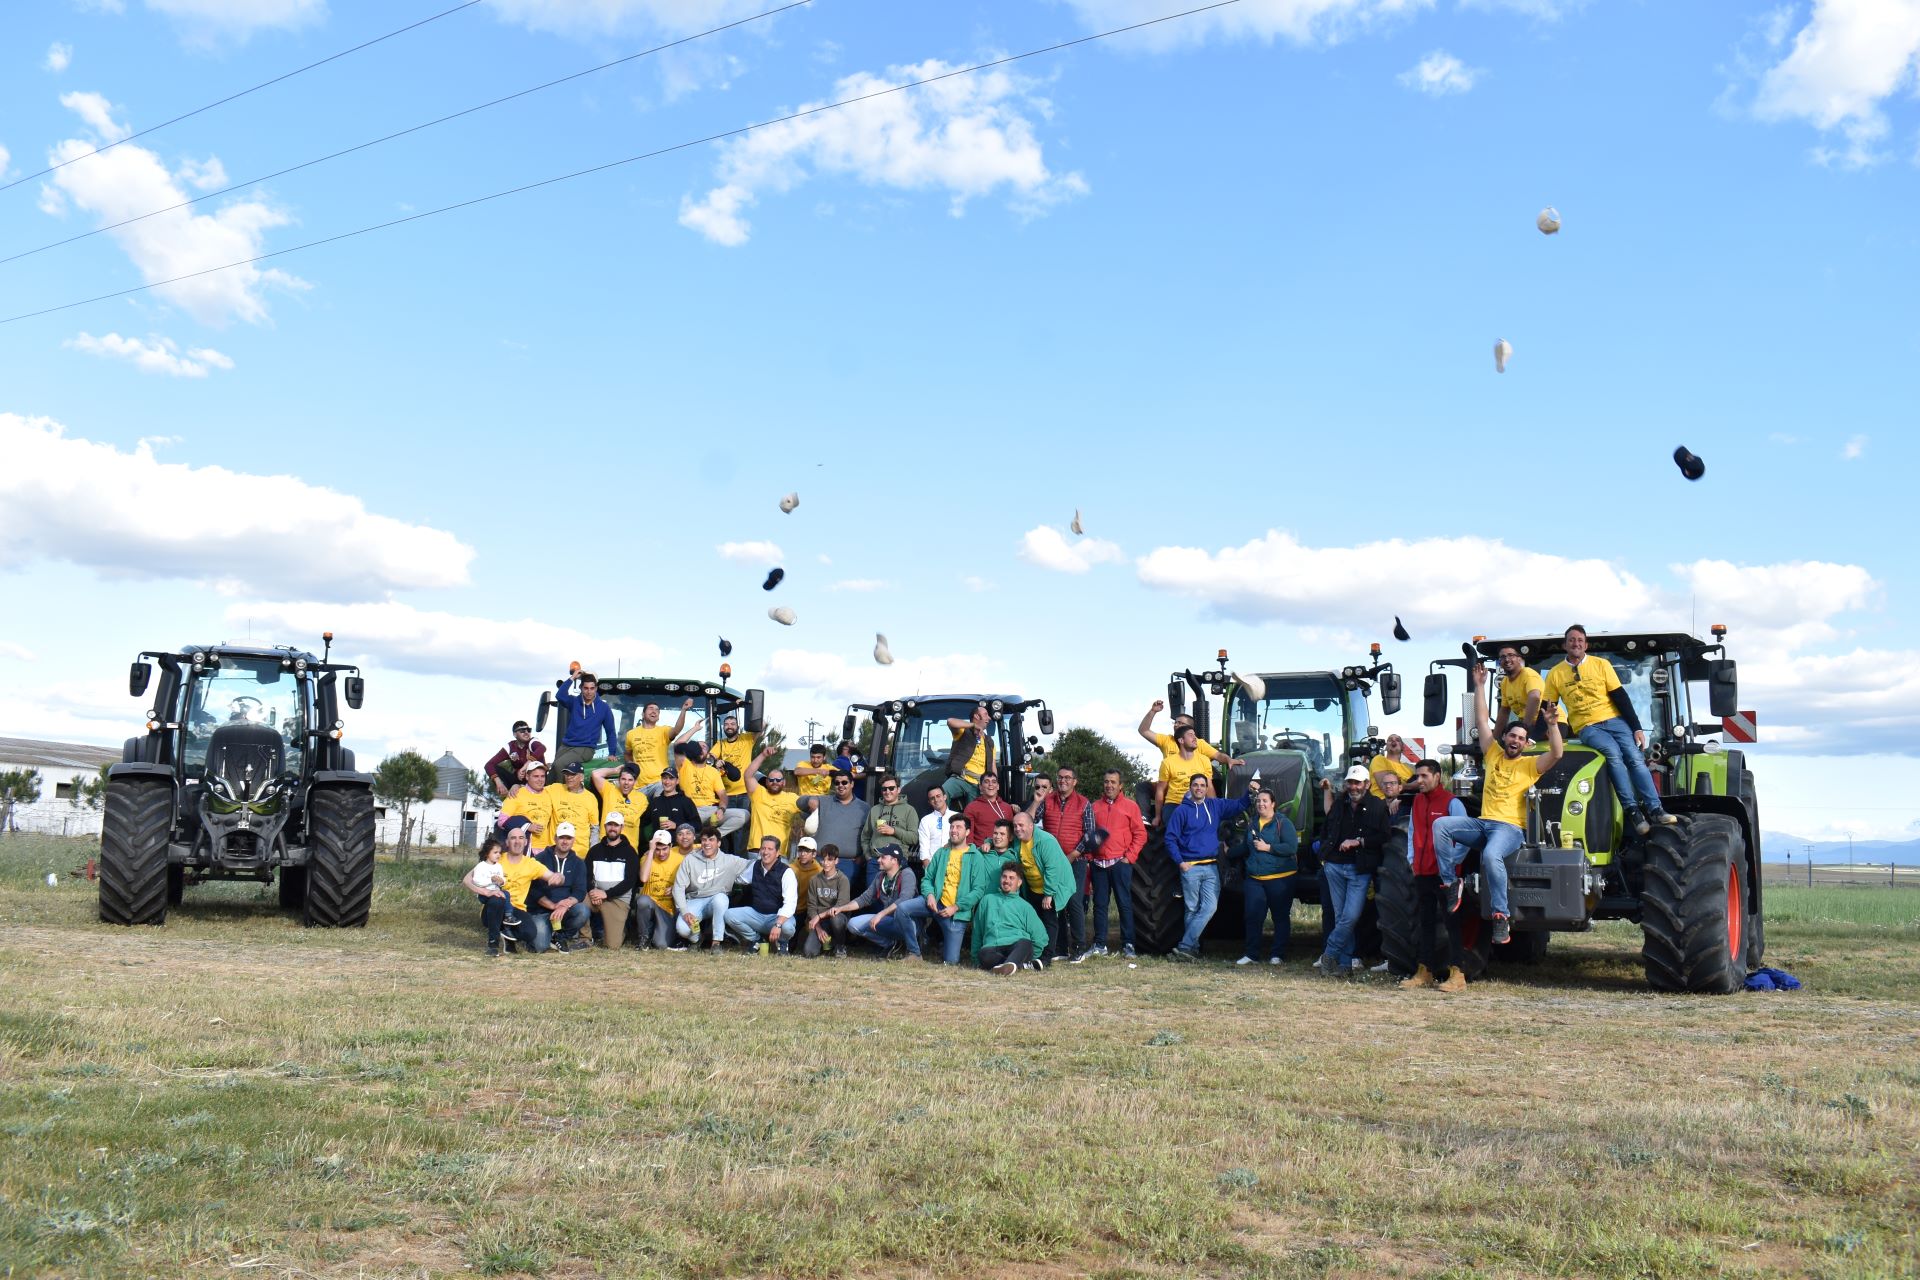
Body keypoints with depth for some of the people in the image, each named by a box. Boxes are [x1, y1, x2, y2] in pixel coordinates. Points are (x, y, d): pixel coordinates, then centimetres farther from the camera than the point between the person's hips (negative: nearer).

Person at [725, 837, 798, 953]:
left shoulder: (786, 872, -15)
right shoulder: (754, 866, 4)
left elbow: (790, 903, -26)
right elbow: (739, 880, 27)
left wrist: (778, 924, -38)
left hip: (778, 916, -4)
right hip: (756, 914, 5)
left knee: (787, 927, -38)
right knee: (729, 915, -19)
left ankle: (781, 942, 2)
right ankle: (756, 939, 5)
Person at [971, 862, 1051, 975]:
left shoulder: (1024, 906, 19)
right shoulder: (987, 900, 24)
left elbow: (1041, 938, 15)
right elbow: (977, 932, 21)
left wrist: (1028, 956, 7)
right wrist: (976, 958, 13)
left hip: (1017, 945, -1)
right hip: (992, 948, 1)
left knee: (1025, 943, -37)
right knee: (984, 954, -36)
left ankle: (1010, 964, -63)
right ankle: (1024, 964, -30)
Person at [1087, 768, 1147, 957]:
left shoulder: (1130, 806, 4)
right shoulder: (1094, 807, 13)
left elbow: (1140, 835, 1)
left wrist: (1130, 857, -7)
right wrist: (1089, 858, 4)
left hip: (1120, 863, -3)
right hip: (1098, 864, 3)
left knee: (1125, 904, -2)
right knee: (1099, 904, 5)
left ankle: (1128, 945, 1)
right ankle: (1100, 944, 9)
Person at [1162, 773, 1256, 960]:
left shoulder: (1215, 806, 11)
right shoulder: (1181, 810, -1)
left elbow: (1238, 805, 18)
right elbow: (1170, 839, -2)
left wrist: (1250, 793, 0)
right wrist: (1180, 862, -10)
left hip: (1212, 867, 4)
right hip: (1190, 868, -3)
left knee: (1210, 907, -9)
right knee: (1192, 909, 2)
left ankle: (1185, 946, -8)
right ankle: (1193, 948, 8)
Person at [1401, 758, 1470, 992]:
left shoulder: (1451, 802, -8)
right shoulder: (1417, 801, 14)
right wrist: (1412, 858, 14)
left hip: (1445, 873, -7)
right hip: (1422, 873, 7)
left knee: (1452, 922, -4)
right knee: (1424, 922, 12)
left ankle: (1457, 975, -4)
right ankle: (1424, 972, 19)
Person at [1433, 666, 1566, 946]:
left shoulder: (1530, 764, 6)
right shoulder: (1493, 754, 17)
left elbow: (1556, 754, -11)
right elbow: (1483, 720, 19)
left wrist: (1552, 725, -22)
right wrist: (1479, 687, 17)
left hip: (1510, 828, -5)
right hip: (1482, 823, 5)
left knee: (1491, 855, -37)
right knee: (1441, 825, -18)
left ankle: (1501, 916, -30)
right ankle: (1450, 881, -12)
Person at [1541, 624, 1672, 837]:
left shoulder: (1601, 664, 4)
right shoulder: (1555, 674, 6)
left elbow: (1620, 697, 2)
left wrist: (1637, 728, -3)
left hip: (1614, 720, 1)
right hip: (1586, 728, -1)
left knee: (1635, 757, -21)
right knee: (1612, 752, -30)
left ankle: (1654, 811, -24)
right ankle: (1632, 810, -30)